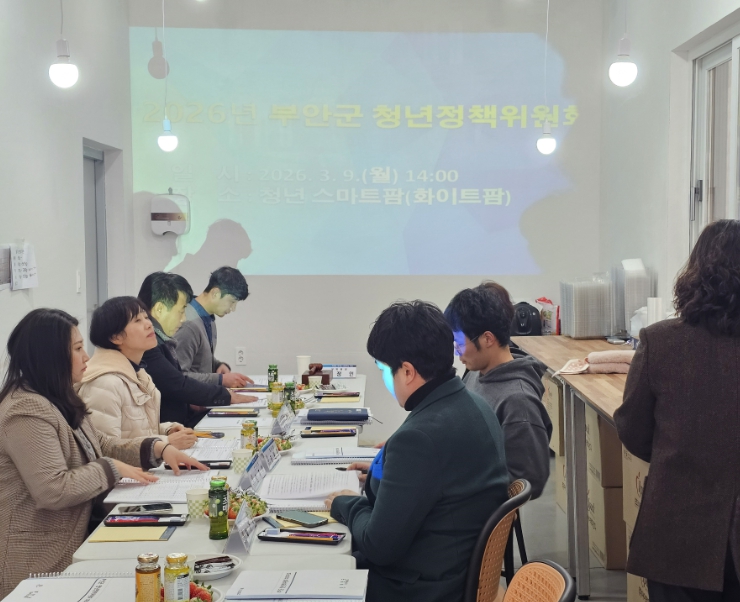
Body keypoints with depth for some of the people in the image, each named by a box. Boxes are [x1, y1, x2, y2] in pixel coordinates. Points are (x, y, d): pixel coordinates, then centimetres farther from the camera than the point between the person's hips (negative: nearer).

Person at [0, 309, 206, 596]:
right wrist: (114, 469, -17)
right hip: (41, 560, -10)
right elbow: (53, 491, -29)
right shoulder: (27, 411, -23)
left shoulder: (60, 400, 11)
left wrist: (158, 448, 1)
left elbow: (100, 446, 16)